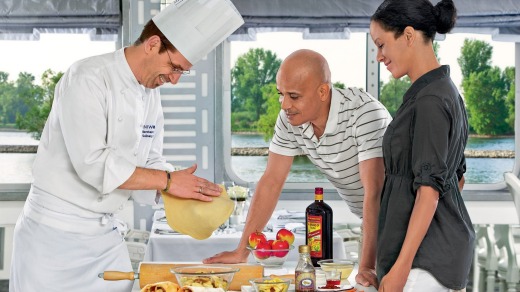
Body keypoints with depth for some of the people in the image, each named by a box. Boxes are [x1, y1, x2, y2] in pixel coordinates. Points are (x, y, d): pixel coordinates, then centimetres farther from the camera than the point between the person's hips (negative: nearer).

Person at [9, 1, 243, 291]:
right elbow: (92, 163, -27)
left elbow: (151, 164, 9)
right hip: (56, 232, -7)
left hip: (106, 233, 7)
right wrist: (168, 181, -24)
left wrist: (189, 190, -9)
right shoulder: (87, 79, -18)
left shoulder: (151, 94, 6)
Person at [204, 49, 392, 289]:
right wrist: (242, 251, -8)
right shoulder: (290, 119, -12)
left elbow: (374, 193, -35)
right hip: (364, 218, 5)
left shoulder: (364, 113, -31)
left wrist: (367, 267, -40)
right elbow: (271, 181, -7)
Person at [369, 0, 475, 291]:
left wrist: (401, 266, -22)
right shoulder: (447, 91, 13)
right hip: (445, 243, 10)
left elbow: (429, 188, -21)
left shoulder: (429, 100, -17)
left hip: (427, 253, -10)